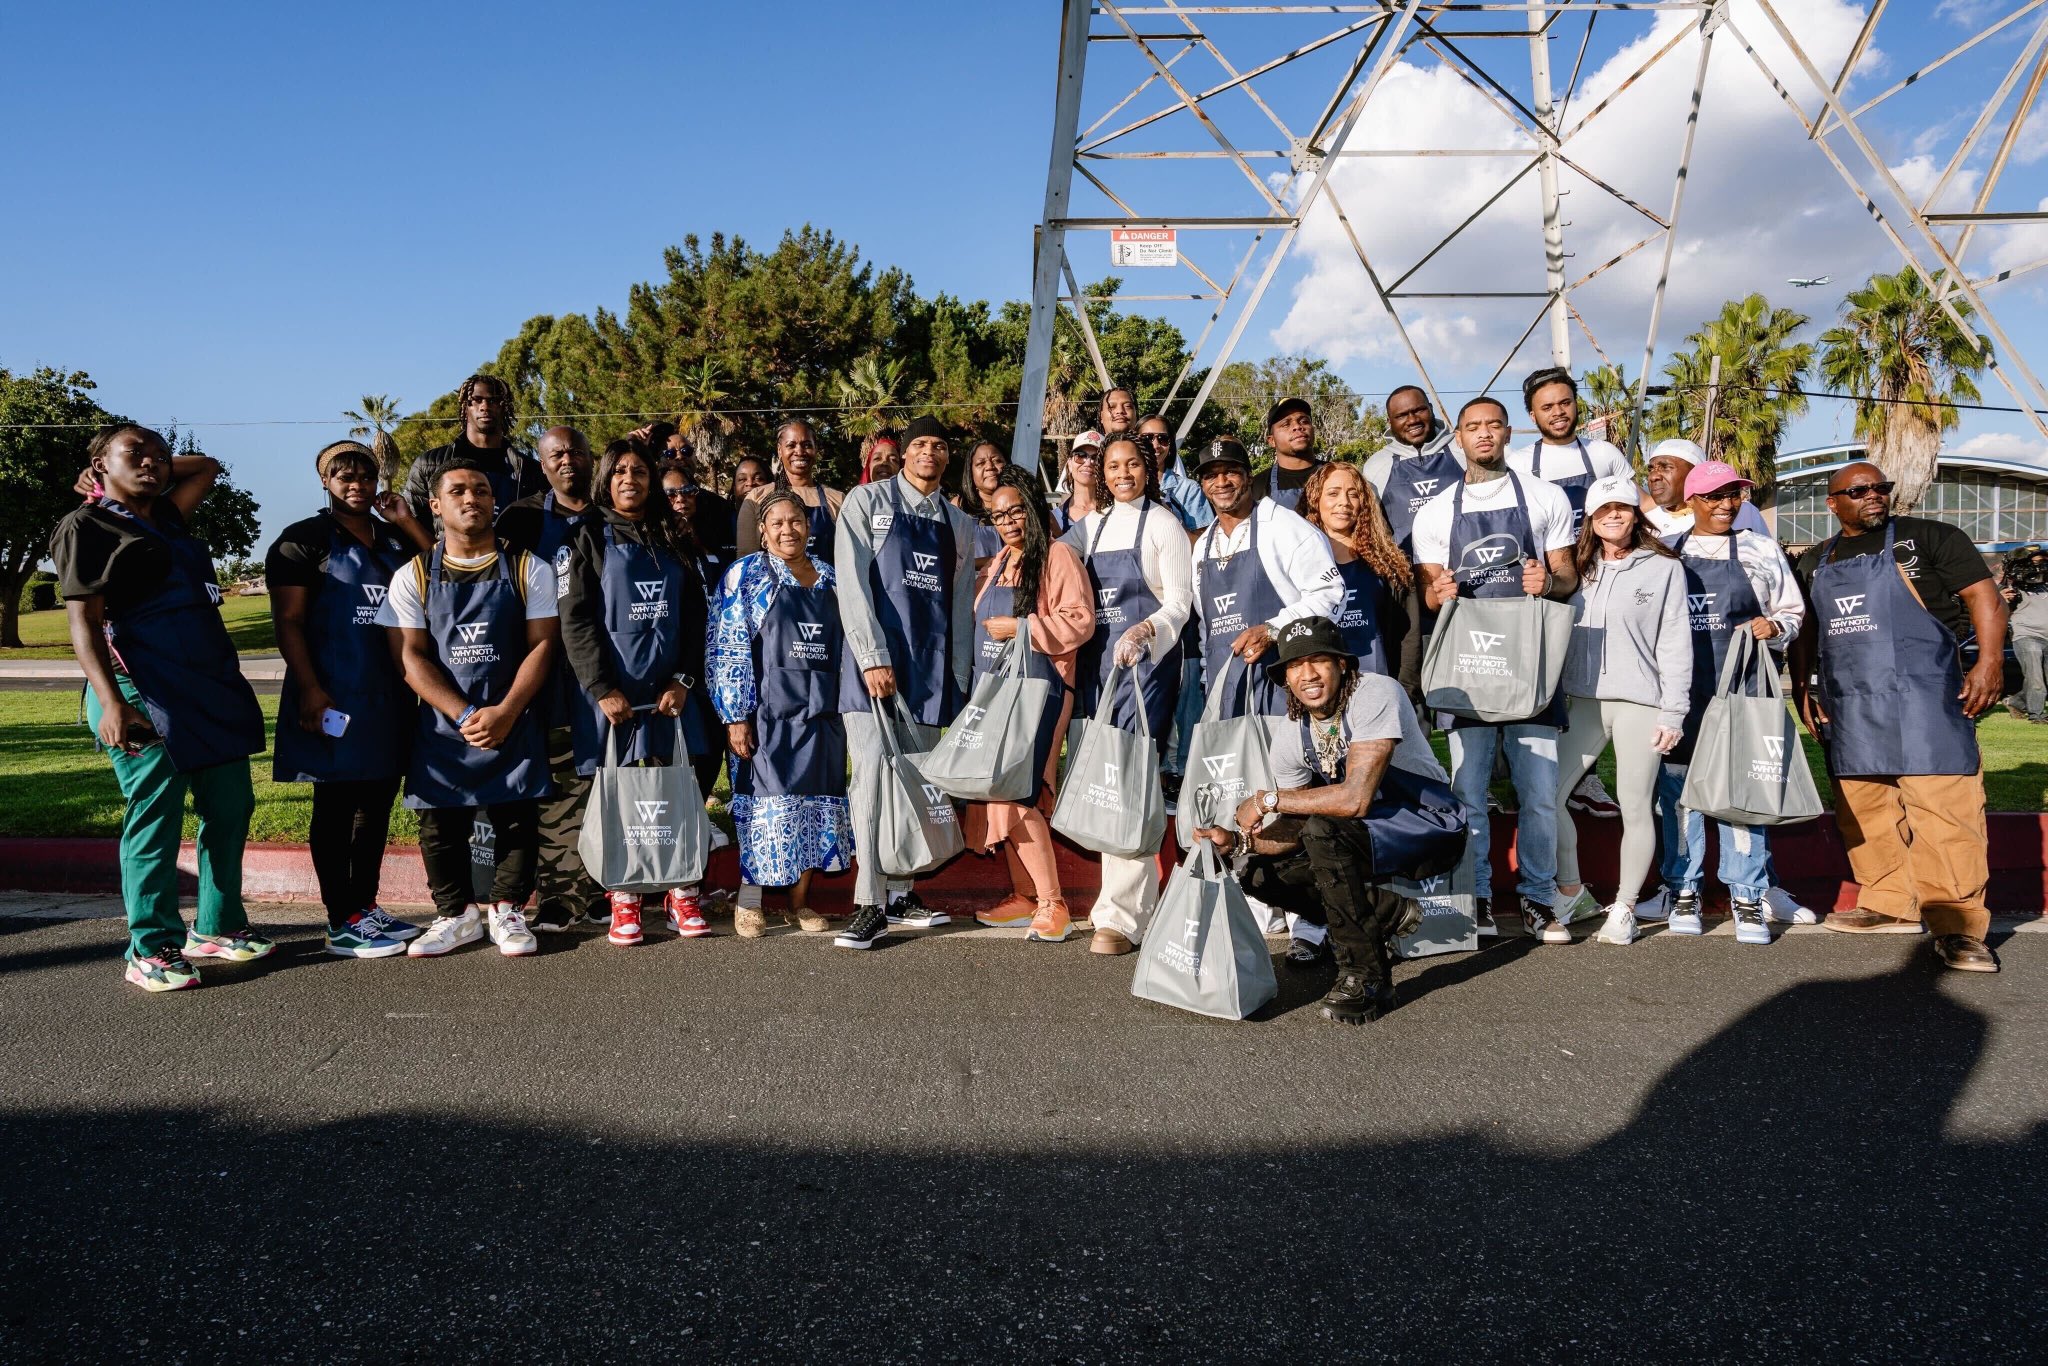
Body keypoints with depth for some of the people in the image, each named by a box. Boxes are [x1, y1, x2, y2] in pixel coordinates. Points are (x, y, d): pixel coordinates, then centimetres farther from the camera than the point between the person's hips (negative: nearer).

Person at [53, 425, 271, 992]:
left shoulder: (166, 518, 19)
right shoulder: (87, 527, -1)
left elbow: (209, 466, 35)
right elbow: (84, 621, -9)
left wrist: (154, 474, 23)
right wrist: (110, 702, -20)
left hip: (214, 688, 8)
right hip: (146, 694, -8)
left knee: (230, 808, 9)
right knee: (155, 816, -5)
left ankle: (218, 927, 20)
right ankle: (151, 951, 4)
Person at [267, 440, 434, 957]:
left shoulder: (393, 539, 16)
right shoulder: (304, 540, -3)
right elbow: (288, 621, -9)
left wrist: (408, 523, 1)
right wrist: (309, 690, -18)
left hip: (390, 696, 7)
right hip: (334, 698, -7)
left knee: (378, 802, 12)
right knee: (336, 807, -1)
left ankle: (366, 907, 23)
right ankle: (342, 924, 5)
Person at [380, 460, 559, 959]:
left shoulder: (528, 570, 2)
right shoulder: (413, 577, 4)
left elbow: (542, 644, -3)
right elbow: (410, 656, -3)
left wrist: (505, 712, -15)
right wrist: (464, 715, -15)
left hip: (515, 721, -1)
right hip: (440, 725, 1)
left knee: (517, 820, 2)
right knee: (440, 824, 4)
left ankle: (506, 910, 19)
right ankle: (456, 914, 21)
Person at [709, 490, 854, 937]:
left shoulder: (830, 577, 13)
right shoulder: (746, 575, -1)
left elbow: (846, 644, 17)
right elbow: (728, 650, -7)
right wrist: (735, 716, -13)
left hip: (822, 711, 5)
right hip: (768, 711, -5)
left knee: (816, 801, 6)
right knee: (767, 800, -4)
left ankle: (800, 899, 17)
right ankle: (749, 900, 8)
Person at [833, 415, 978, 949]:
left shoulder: (959, 524, 17)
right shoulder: (867, 502, 3)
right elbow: (852, 584, -6)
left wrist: (959, 678, 10)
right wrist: (873, 658, -14)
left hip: (932, 665, 5)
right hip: (875, 657, -4)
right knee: (873, 774, -12)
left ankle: (899, 892, 18)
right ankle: (870, 905, -8)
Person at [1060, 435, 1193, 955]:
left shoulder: (1162, 524, -1)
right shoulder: (1091, 525, 16)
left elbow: (1179, 601, -6)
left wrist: (1145, 631, -23)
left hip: (1146, 659, -6)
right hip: (1096, 659, 6)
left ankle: (1123, 914, -12)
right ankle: (1132, 896, 15)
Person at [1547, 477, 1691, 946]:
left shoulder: (1664, 568, 3)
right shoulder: (1577, 567, 14)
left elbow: (1675, 644, 0)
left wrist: (1673, 712, -6)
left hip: (1640, 703, -3)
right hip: (1582, 701, 3)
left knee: (1635, 807, 1)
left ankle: (1623, 908, 16)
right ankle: (1572, 893, 13)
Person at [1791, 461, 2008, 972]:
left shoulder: (1928, 537, 3)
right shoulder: (1814, 563, 16)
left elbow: (1982, 596, -2)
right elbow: (1804, 630, 22)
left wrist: (1990, 662, -14)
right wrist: (1803, 686, 10)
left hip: (1923, 695, -5)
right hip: (1848, 706, 5)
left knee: (1942, 805, -11)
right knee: (1865, 810, 9)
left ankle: (1957, 926, -8)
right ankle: (1891, 907, 21)